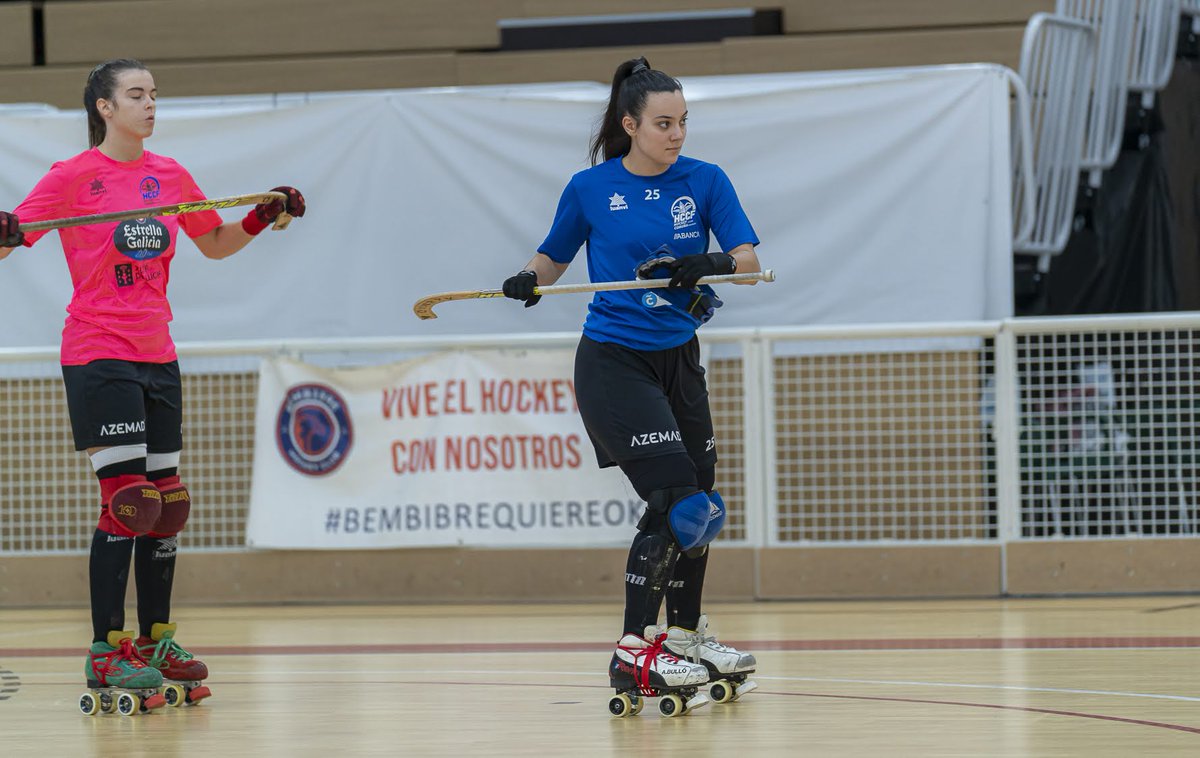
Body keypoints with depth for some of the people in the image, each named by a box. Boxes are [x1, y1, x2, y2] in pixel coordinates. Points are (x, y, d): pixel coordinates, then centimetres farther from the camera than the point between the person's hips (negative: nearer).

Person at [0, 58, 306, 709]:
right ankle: (105, 651, -9)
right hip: (98, 355, -6)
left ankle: (154, 641, 19)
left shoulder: (170, 176, 11)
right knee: (126, 500, -13)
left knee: (166, 503, 8)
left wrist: (262, 217, 8)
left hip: (156, 355, 6)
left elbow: (215, 244, 24)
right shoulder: (73, 177, -5)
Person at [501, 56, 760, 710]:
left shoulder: (704, 182, 1)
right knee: (672, 497, -18)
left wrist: (706, 264, -26)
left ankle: (685, 635, 31)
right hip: (613, 361, -5)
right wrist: (529, 279, -14)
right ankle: (633, 654, -16)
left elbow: (748, 260, -5)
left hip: (678, 358, 5)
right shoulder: (590, 188, -4)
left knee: (699, 503, 11)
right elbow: (554, 257, 8)